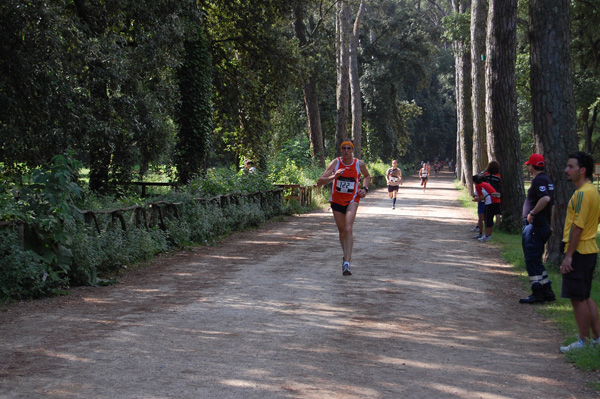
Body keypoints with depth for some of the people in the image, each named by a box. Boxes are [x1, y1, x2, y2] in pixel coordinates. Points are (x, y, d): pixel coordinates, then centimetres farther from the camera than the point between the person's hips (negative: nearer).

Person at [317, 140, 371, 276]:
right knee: (342, 231, 12)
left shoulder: (359, 164, -5)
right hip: (337, 200, 2)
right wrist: (333, 176, -33)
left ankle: (347, 263, -23)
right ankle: (346, 256, 34)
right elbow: (319, 182, -16)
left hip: (352, 199, -2)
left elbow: (367, 176, 18)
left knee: (348, 229, -19)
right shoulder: (335, 163, -9)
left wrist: (365, 188, 0)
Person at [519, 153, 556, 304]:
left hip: (534, 225, -10)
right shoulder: (547, 179, 16)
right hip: (543, 225, 10)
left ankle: (537, 293, -5)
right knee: (536, 260, 16)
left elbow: (545, 198, -32)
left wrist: (532, 213, -22)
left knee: (532, 259, -6)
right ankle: (547, 291, 18)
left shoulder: (538, 180, -15)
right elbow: (551, 203, 22)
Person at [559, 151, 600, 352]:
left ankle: (584, 342, 5)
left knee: (578, 298, -2)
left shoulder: (582, 194, -18)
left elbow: (578, 227, -22)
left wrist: (568, 256, -20)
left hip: (578, 252, -10)